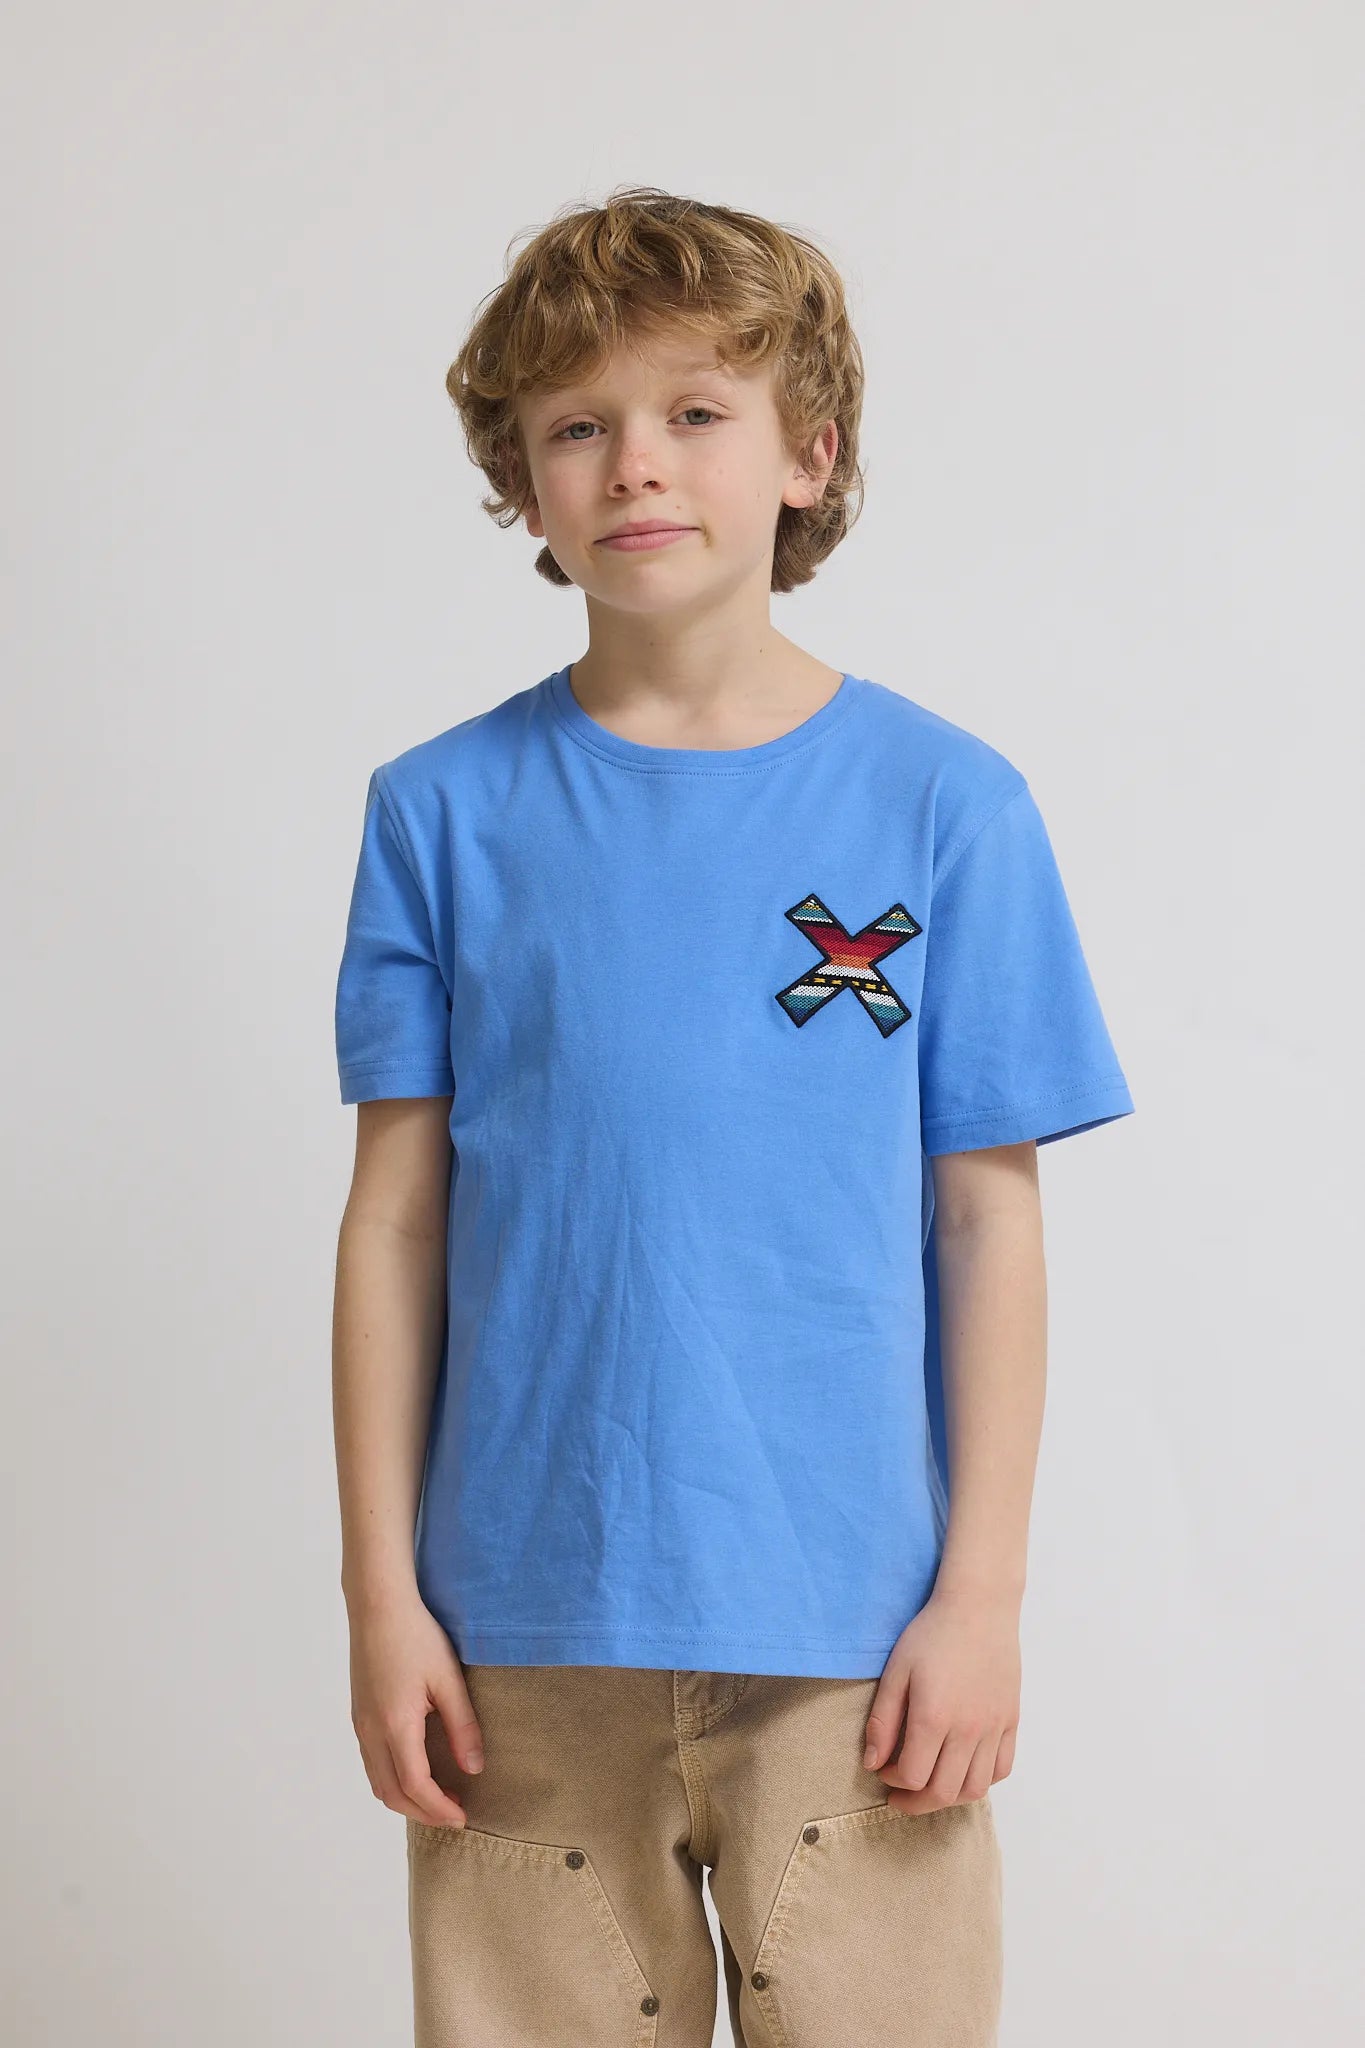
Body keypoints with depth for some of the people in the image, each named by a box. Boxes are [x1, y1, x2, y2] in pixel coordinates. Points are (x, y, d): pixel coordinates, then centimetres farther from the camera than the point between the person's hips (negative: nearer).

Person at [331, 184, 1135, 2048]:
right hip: (529, 1624, 1)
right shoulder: (448, 812, 2)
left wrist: (984, 1594, -2)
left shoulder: (944, 804, -1)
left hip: (852, 1621, -1)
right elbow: (398, 1213, 3)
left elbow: (989, 1216, 0)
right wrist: (383, 1592, 1)